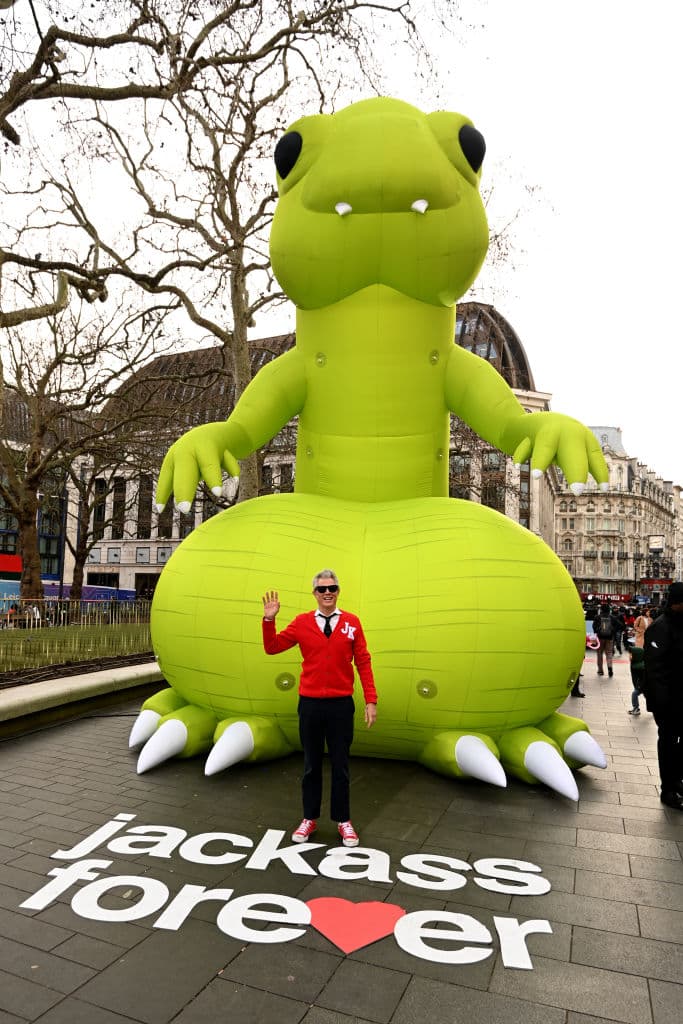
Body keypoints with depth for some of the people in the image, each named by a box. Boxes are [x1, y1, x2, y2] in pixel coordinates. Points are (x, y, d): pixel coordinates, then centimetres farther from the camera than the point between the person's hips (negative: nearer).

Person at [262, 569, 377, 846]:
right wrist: (269, 619, -14)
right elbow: (272, 648, -1)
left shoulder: (352, 622, -4)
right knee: (311, 764, 15)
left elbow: (363, 662, -2)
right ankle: (310, 818, 31)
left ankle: (343, 820, 29)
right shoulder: (302, 622, -3)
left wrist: (371, 700, -5)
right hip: (310, 703, 1)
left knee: (340, 765, 12)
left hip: (341, 704, 0)